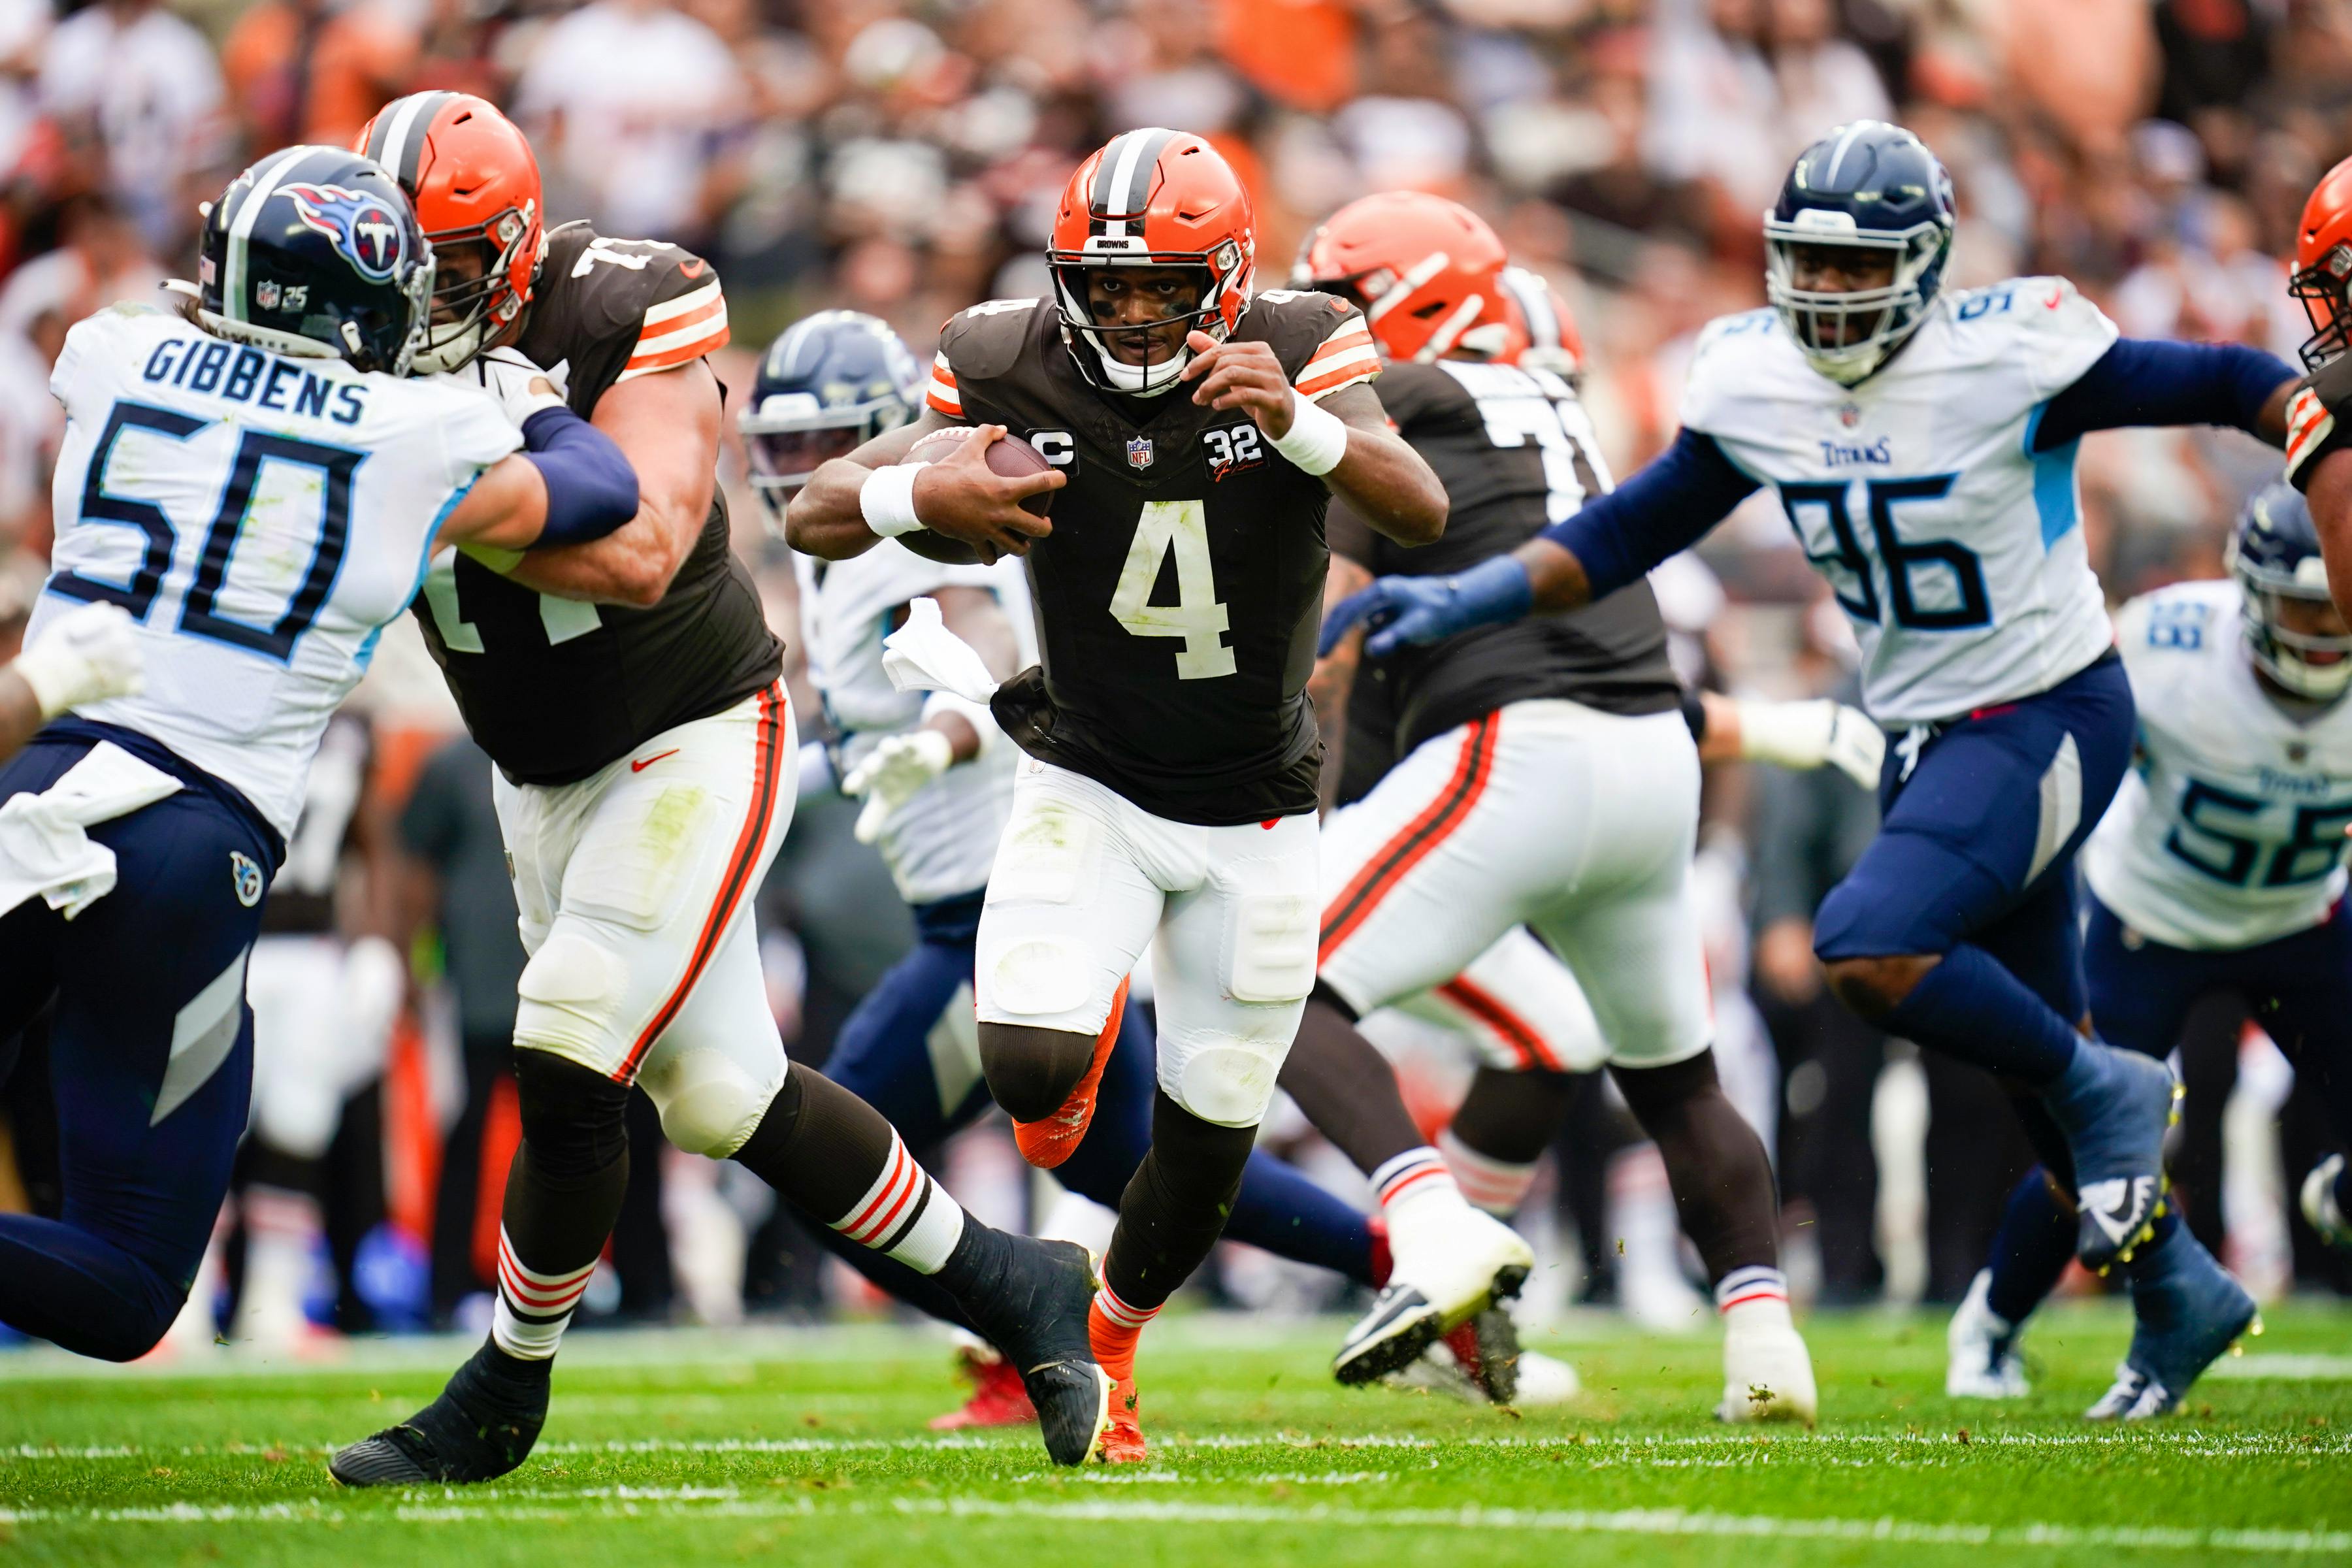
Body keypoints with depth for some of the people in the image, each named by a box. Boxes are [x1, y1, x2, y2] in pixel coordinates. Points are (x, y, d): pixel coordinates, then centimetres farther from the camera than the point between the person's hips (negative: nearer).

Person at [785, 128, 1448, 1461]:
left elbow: (1423, 515, -31)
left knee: (1206, 1150, 7)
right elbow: (816, 516, -9)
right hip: (1091, 790, 0)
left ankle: (1111, 1343, 39)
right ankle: (1083, 1034, 14)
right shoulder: (1017, 374, -14)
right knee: (1027, 1068, -25)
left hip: (1258, 823, 0)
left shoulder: (1299, 354, -16)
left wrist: (1301, 426, -48)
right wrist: (920, 497, -31)